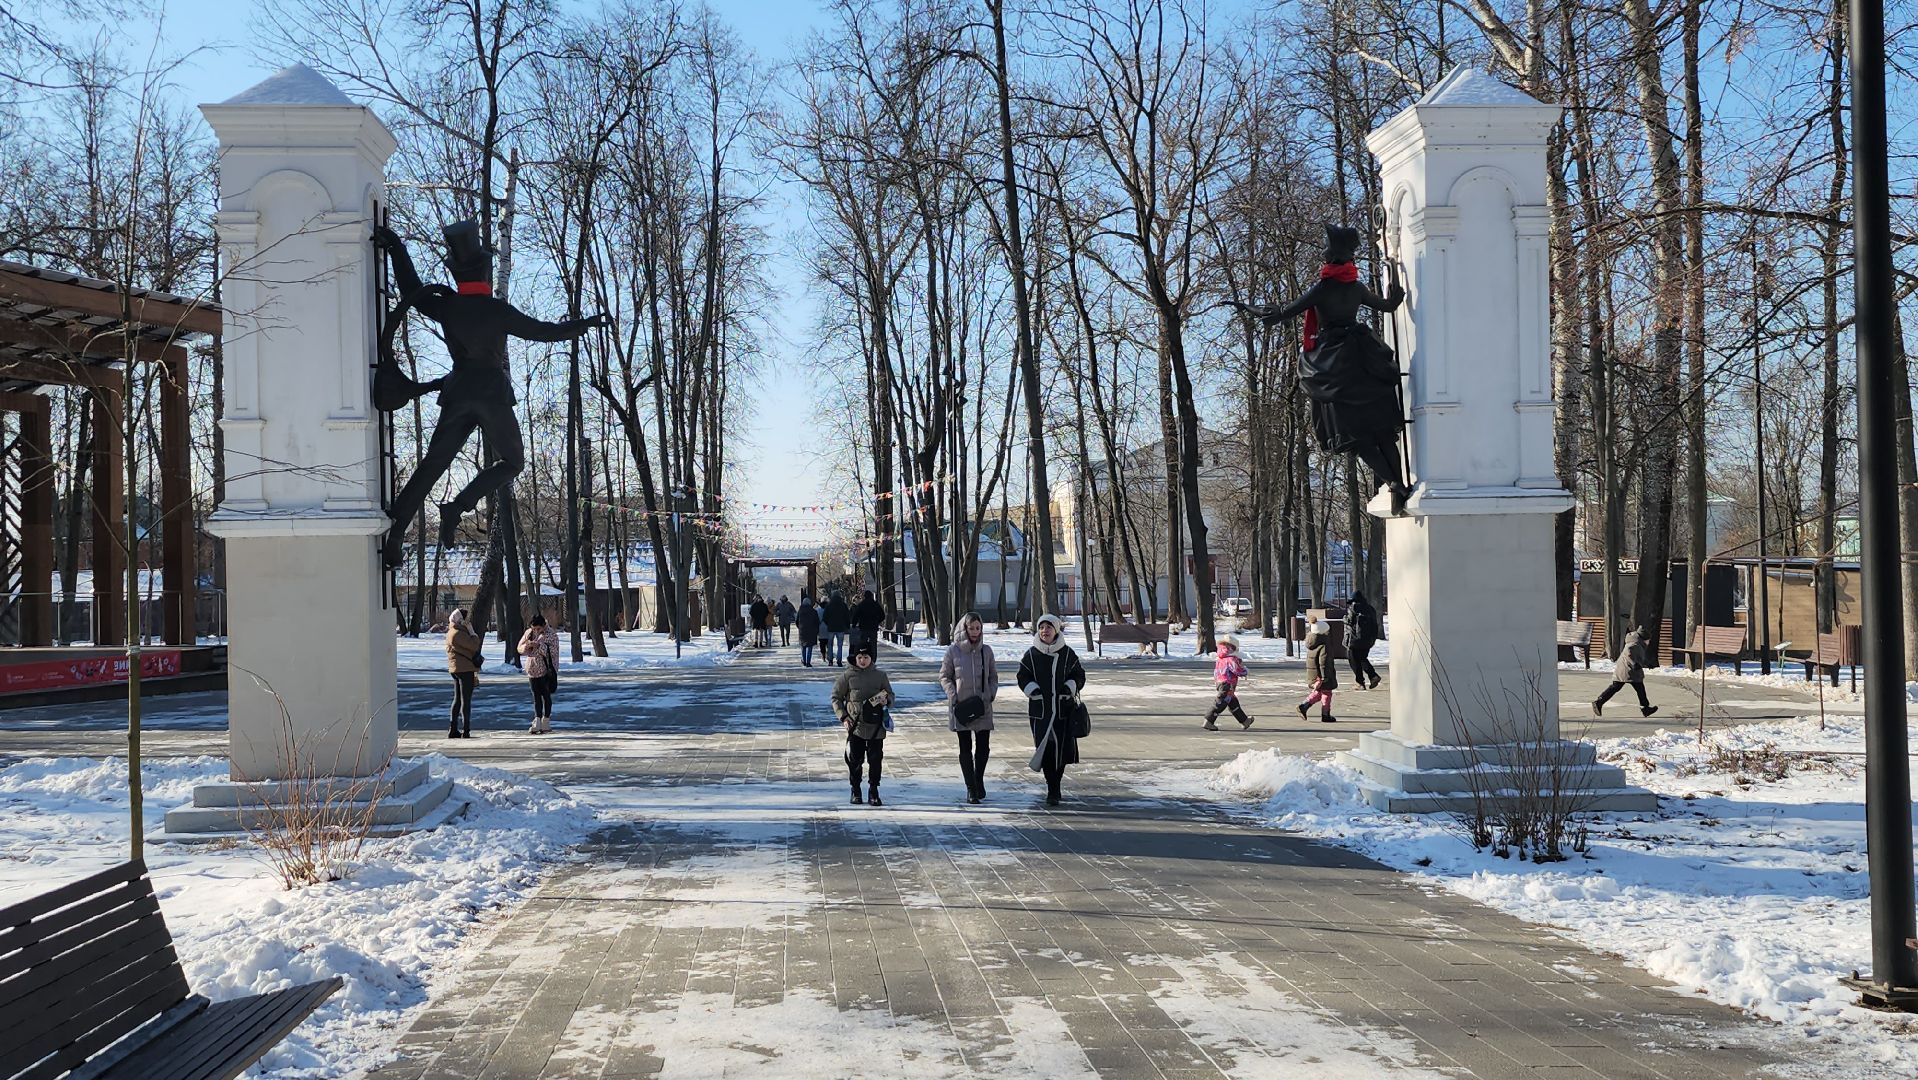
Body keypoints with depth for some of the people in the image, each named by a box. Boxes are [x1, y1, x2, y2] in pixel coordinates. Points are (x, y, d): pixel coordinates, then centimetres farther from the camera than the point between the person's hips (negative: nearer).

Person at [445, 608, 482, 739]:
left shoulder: (452, 632, 16)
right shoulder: (458, 633, -16)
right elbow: (474, 646, -20)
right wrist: (472, 631, -8)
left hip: (456, 669, 10)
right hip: (465, 669, -10)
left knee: (457, 699, 14)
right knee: (466, 700, -5)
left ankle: (453, 730, 15)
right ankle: (466, 731, -4)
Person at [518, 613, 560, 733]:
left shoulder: (551, 635, -9)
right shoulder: (529, 633, 5)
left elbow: (553, 653, -17)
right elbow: (520, 649, 6)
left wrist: (539, 645, -26)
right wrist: (526, 646, -16)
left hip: (546, 670, -4)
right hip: (532, 670, 4)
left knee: (546, 695, 2)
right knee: (536, 696, 3)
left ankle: (546, 722, 10)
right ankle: (537, 721, 1)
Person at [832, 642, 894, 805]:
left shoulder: (880, 676, 5)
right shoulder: (848, 677, 1)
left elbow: (890, 694, 16)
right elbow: (836, 697, 7)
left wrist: (886, 700, -9)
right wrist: (843, 717, -4)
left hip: (875, 725, 1)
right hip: (855, 725, -1)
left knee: (875, 759, 1)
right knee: (855, 760, 2)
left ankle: (873, 792, 13)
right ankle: (856, 792, 18)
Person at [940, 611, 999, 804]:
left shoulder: (986, 651, 6)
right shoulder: (953, 651, -1)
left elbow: (993, 676, 14)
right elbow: (944, 676, 3)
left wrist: (991, 693, -2)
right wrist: (953, 696, -9)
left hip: (983, 707, 2)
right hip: (961, 708, -2)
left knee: (983, 747, 2)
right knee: (965, 748, 2)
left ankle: (979, 779, 27)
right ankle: (971, 788, 9)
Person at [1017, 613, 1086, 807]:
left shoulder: (1067, 654, 4)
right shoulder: (1031, 654, 4)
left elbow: (1079, 675, 9)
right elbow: (1023, 677, 8)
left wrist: (1070, 688, -9)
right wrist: (1032, 689, -10)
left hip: (1063, 709, 0)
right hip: (1040, 709, 0)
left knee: (1061, 748, -2)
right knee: (1044, 749, -6)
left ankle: (1053, 789, 13)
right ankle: (1053, 789, 4)